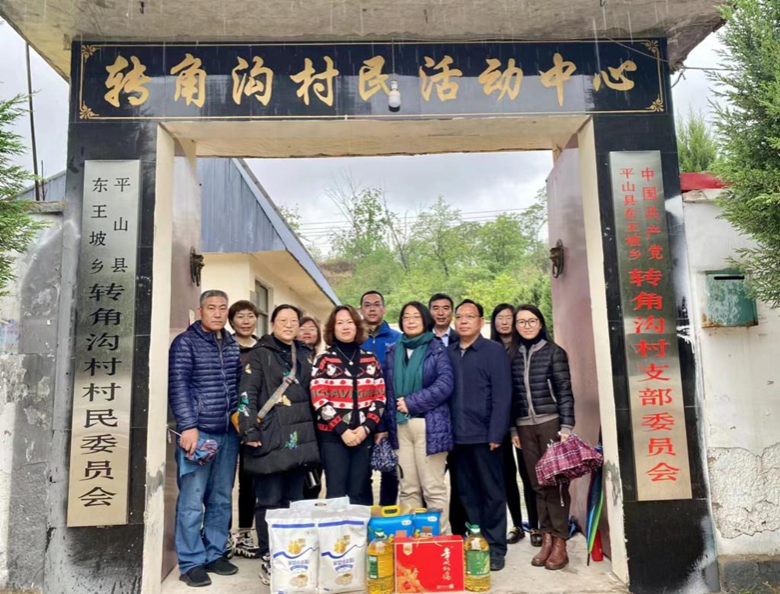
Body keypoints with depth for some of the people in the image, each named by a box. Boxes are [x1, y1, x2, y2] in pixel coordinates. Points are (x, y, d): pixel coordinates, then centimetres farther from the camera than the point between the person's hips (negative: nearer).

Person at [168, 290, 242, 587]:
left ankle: (215, 554, 26)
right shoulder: (185, 342, -4)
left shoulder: (233, 346, 13)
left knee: (221, 500, 13)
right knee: (192, 501, 1)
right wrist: (188, 426, -16)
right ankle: (191, 562, 14)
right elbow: (178, 387, -10)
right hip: (198, 431, -5)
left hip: (228, 433, 6)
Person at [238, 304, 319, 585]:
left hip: (300, 438, 5)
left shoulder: (305, 354, 15)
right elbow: (247, 394, -9)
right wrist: (250, 430, -17)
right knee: (270, 502, 1)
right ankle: (268, 560, 13)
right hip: (270, 439, -5)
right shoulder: (260, 354, -1)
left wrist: (315, 430, 16)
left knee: (295, 500, 13)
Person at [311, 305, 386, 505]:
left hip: (364, 435, 2)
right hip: (333, 435, -2)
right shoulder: (324, 360, 0)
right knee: (336, 493, 0)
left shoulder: (370, 359, 8)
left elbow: (380, 397, 6)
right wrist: (342, 429, -13)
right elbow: (319, 399, -7)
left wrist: (367, 427, -8)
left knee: (360, 493, 8)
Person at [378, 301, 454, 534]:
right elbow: (387, 390, 14)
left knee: (433, 488, 0)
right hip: (401, 426, 4)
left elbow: (445, 384, -12)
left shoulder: (437, 348, 0)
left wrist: (412, 402, -14)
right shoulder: (393, 352, 13)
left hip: (429, 425, -4)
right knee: (408, 489, 10)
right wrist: (383, 426, 9)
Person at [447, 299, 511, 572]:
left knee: (492, 493, 7)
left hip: (484, 434, -4)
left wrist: (496, 433, -14)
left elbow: (502, 395, -8)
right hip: (457, 436, 4)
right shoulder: (448, 352, 10)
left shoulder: (494, 351, -2)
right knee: (467, 494, 12)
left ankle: (495, 548, 18)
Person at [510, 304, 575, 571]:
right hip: (525, 427, 3)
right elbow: (512, 395, 10)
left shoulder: (554, 351, 0)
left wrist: (566, 426, -11)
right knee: (538, 484, 7)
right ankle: (546, 538, 15)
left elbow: (565, 391, -4)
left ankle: (560, 542, 6)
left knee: (555, 482, -2)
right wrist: (513, 429, 8)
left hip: (551, 423, -3)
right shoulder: (513, 356, 8)